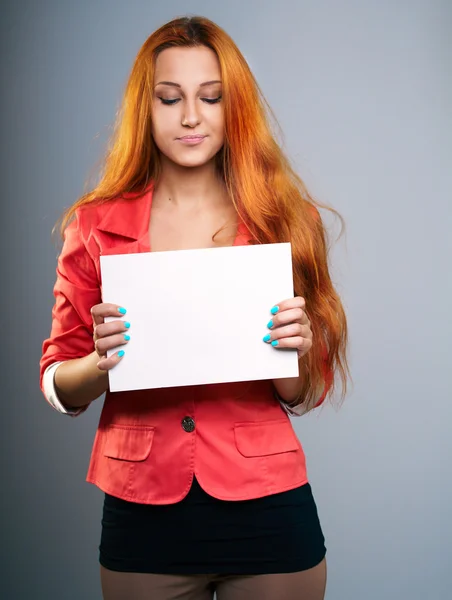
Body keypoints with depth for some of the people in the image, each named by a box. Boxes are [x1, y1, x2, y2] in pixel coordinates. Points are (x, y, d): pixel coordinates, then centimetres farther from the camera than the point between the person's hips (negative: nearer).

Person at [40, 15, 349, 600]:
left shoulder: (284, 218, -1)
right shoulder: (97, 224, -2)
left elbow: (304, 396, 3)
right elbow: (59, 387, 3)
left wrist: (295, 351, -18)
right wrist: (102, 361, -18)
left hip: (266, 508, 0)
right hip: (142, 512, 1)